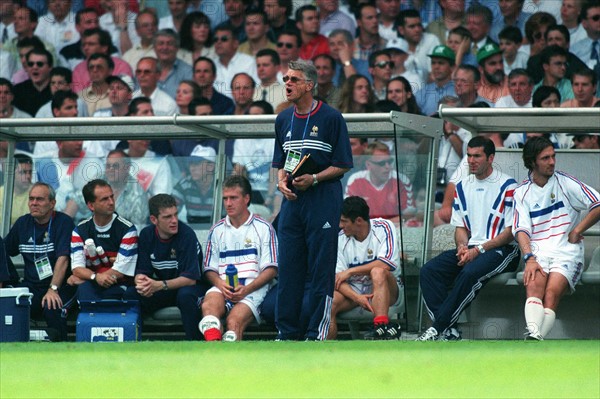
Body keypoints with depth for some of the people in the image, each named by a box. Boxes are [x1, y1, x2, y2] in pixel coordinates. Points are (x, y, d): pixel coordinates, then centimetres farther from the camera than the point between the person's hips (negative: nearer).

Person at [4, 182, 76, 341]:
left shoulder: (63, 222, -5)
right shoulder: (22, 223, 12)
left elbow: (63, 259, -16)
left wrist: (53, 289, -27)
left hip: (61, 286, -4)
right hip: (31, 286, 4)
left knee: (52, 309, -35)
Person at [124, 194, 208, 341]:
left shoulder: (187, 234, -18)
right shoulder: (146, 235, -3)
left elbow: (190, 278, -22)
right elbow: (141, 272, -2)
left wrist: (159, 285, -35)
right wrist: (141, 282, -29)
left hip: (187, 287, -4)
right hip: (160, 290, 4)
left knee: (186, 295, -38)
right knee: (130, 294, -21)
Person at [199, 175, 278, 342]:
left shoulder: (264, 228, 11)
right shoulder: (217, 231, 22)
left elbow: (271, 270, 5)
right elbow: (210, 269, 19)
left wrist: (246, 289, -12)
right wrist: (220, 283, -6)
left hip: (253, 289, -2)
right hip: (223, 288, 2)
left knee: (234, 320, -33)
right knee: (209, 305, -35)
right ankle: (213, 342, -61)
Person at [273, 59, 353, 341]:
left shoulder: (331, 118, -5)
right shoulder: (283, 120, 13)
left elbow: (343, 165, -4)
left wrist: (314, 179, -17)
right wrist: (281, 180, 0)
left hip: (323, 198, -6)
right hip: (292, 200, 6)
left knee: (321, 267, -4)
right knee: (288, 266, 5)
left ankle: (316, 333, -2)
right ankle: (287, 331, 10)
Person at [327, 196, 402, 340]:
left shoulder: (384, 227, -9)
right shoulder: (340, 238, -1)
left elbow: (386, 264, -22)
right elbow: (337, 278, -7)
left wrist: (350, 271, -18)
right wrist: (357, 297, -26)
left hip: (385, 290, -3)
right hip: (353, 290, 3)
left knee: (378, 272, -36)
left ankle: (381, 326, -49)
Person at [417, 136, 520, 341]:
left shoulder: (507, 186, -5)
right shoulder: (462, 187, 16)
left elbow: (511, 232, -8)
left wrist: (478, 250, -15)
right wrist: (462, 246, -5)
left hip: (501, 250, -6)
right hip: (469, 249, 6)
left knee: (470, 273, -36)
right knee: (429, 270, -18)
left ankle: (438, 328, -31)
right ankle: (448, 331, -27)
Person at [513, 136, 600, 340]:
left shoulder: (565, 183, 5)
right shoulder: (522, 192, 11)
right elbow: (521, 229, 1)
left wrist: (576, 232, -1)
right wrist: (529, 258, -15)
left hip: (567, 253, -2)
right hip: (538, 252, 2)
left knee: (552, 291, -27)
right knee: (534, 284, -30)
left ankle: (534, 346, -42)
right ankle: (534, 335, -50)